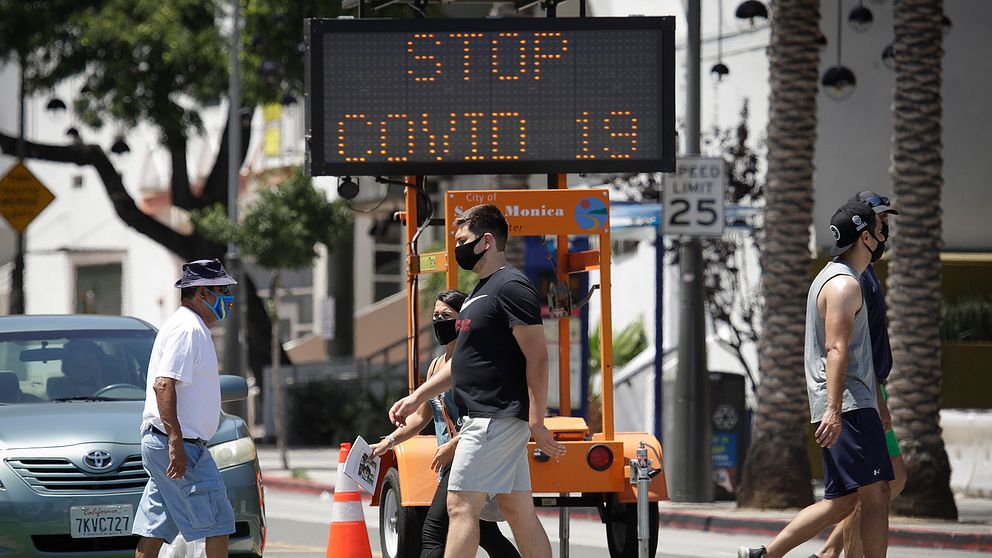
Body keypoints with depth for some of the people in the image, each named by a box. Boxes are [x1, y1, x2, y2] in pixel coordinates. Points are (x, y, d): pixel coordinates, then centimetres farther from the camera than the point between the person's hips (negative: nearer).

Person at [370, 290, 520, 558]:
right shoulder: (436, 365, 17)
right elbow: (421, 417, 23)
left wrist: (452, 446, -20)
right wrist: (388, 443, 13)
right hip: (450, 460, 10)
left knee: (434, 532, -16)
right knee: (486, 535, 14)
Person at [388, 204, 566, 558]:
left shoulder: (511, 287, -13)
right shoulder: (482, 290, 19)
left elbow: (537, 357, -18)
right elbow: (462, 360, 26)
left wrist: (536, 423, -22)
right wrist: (417, 398, 21)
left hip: (497, 419, -10)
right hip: (484, 419, 10)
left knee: (462, 505, -12)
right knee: (517, 510, 9)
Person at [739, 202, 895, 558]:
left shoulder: (831, 277, 23)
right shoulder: (845, 284, -10)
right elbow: (836, 349, -20)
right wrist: (834, 410, -28)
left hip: (840, 409, 10)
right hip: (848, 406, -10)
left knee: (842, 501, 8)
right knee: (876, 495, -11)